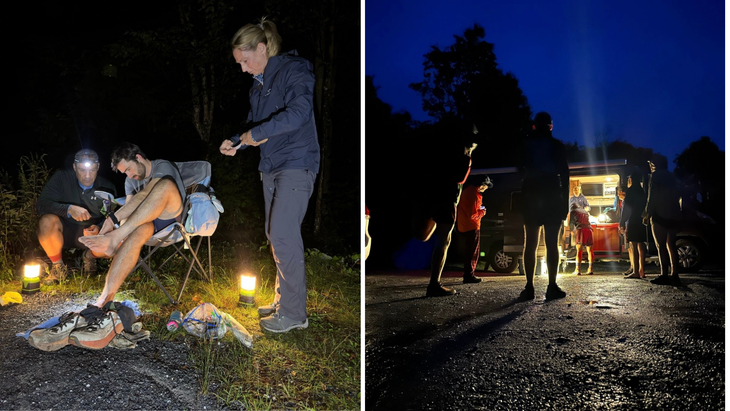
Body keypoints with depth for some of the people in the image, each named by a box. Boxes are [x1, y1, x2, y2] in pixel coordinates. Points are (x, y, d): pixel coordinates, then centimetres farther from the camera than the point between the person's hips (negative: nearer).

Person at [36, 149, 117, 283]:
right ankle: (58, 267, -8)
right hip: (64, 231, -1)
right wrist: (69, 209, -39)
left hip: (92, 235, 1)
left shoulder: (107, 187, -7)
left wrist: (100, 228, -31)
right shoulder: (62, 177, -11)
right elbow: (41, 204, -20)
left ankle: (90, 256, 9)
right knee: (47, 221, -34)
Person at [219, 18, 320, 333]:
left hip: (296, 165, -9)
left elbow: (298, 112, -25)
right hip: (271, 167, 9)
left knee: (283, 236, -11)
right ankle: (283, 300, 23)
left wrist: (257, 133, -18)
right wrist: (236, 142, 0)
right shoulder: (257, 85, 17)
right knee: (276, 237, 11)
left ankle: (293, 313, -1)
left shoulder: (294, 70, -10)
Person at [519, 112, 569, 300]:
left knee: (530, 243, 2)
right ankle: (552, 287, -6)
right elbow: (564, 175, -1)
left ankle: (529, 287, -4)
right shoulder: (557, 146, 2)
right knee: (552, 244, -2)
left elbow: (520, 171, 10)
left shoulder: (526, 145, 7)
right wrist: (565, 202, 0)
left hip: (531, 197, 2)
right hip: (553, 198, -1)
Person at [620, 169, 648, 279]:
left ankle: (635, 272, -14)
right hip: (642, 222, 8)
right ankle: (641, 271, 9)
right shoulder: (642, 191, 16)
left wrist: (622, 223, -8)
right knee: (640, 246, 8)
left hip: (632, 222, -8)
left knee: (633, 246, -10)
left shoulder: (630, 191, -7)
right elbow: (645, 207, 18)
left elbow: (626, 208, -11)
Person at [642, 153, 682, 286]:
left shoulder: (655, 176, -5)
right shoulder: (671, 177, 19)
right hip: (674, 216, 8)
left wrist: (647, 214, -9)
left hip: (660, 216, -8)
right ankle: (674, 275, 8)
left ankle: (665, 275, -11)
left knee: (661, 246, -7)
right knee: (671, 245, 10)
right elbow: (676, 196, 20)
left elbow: (651, 197, -12)